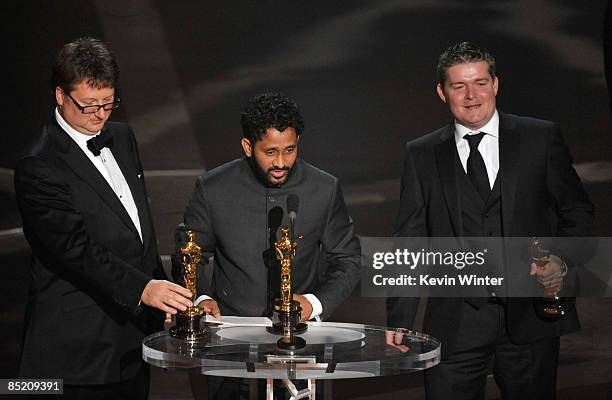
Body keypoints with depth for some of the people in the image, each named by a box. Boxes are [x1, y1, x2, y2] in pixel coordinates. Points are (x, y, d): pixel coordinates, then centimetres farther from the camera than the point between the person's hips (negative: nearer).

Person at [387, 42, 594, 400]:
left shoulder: (542, 138, 4)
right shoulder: (422, 156, 7)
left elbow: (578, 210, 9)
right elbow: (408, 246, 6)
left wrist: (562, 260, -11)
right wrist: (399, 325, 0)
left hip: (531, 318, 0)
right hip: (456, 326, 0)